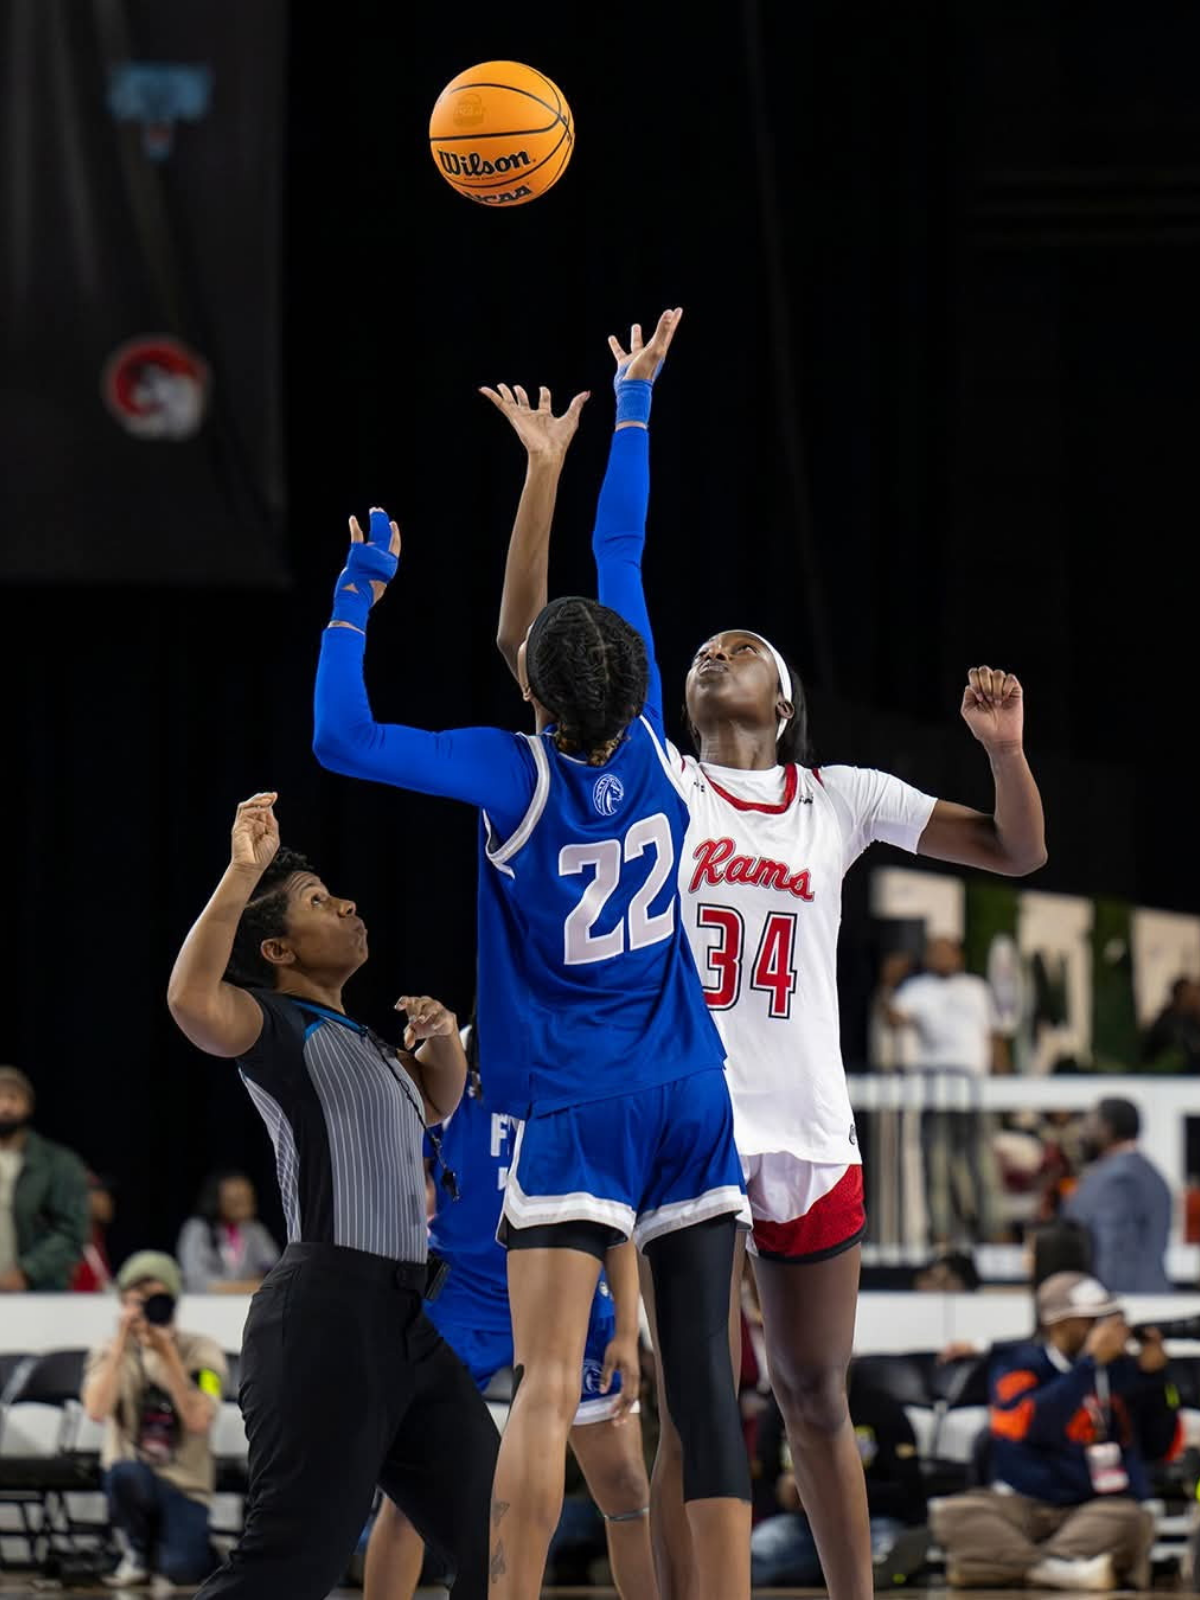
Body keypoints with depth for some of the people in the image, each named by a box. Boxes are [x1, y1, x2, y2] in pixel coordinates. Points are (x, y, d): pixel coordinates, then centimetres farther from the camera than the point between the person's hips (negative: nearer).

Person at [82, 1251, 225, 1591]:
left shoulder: (200, 1352, -2)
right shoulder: (110, 1354, 2)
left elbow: (197, 1421, -17)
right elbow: (96, 1410, -17)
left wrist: (168, 1355, -21)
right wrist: (121, 1344, -18)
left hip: (186, 1489, -1)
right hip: (135, 1484, 1)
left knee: (180, 1569, -29)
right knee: (125, 1471, -38)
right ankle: (137, 1553, -6)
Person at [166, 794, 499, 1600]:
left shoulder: (359, 1040, 22)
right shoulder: (278, 1025, -5)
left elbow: (438, 1104, 40)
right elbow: (194, 1001, -28)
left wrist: (442, 1037, 18)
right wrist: (241, 875, -30)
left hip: (406, 1317, 10)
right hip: (328, 1312, -10)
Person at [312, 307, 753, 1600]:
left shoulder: (515, 773, -12)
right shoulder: (648, 741, -1)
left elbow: (342, 740, -17)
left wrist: (357, 593, -5)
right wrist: (634, 407, 23)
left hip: (573, 1105, -4)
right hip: (690, 1096, 4)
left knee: (547, 1386, -12)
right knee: (704, 1379, 2)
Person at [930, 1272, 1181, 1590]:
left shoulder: (1125, 1372, 9)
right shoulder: (1018, 1366, 3)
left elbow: (1165, 1448, 9)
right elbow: (1033, 1425, -16)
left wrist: (1155, 1375, -3)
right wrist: (1091, 1362, -17)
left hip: (1100, 1509, 1)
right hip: (1025, 1509, -1)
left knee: (1132, 1518, -33)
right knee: (955, 1513, -28)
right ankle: (1060, 1570, -49)